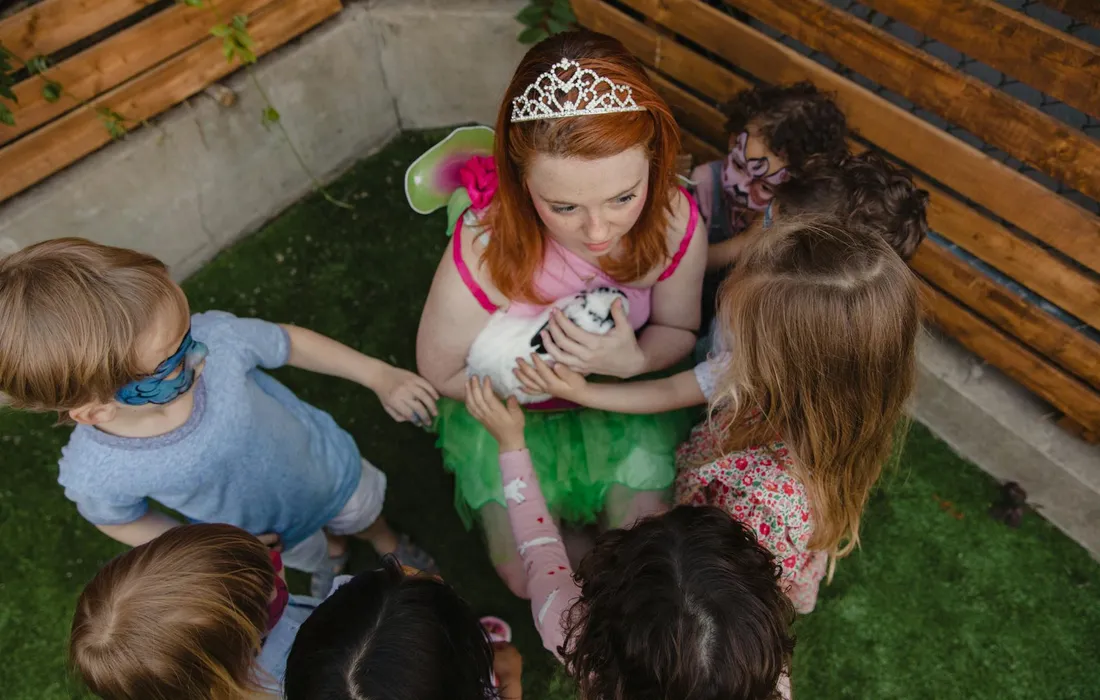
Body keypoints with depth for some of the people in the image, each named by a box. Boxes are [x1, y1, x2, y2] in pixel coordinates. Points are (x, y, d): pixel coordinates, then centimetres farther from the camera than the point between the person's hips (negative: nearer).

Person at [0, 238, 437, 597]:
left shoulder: (217, 337, -40)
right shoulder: (94, 472, -37)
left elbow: (290, 342, -17)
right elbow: (118, 518, -12)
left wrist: (380, 376, -10)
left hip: (330, 468, 0)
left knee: (364, 514, 34)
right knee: (308, 554, 35)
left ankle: (387, 543, 70)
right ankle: (329, 558, 72)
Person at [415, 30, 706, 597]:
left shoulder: (675, 223, -29)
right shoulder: (483, 258, -38)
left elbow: (679, 331, -9)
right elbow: (441, 373, -18)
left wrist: (632, 360, -32)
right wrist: (558, 364, -30)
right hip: (511, 410, -1)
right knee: (528, 578, 2)